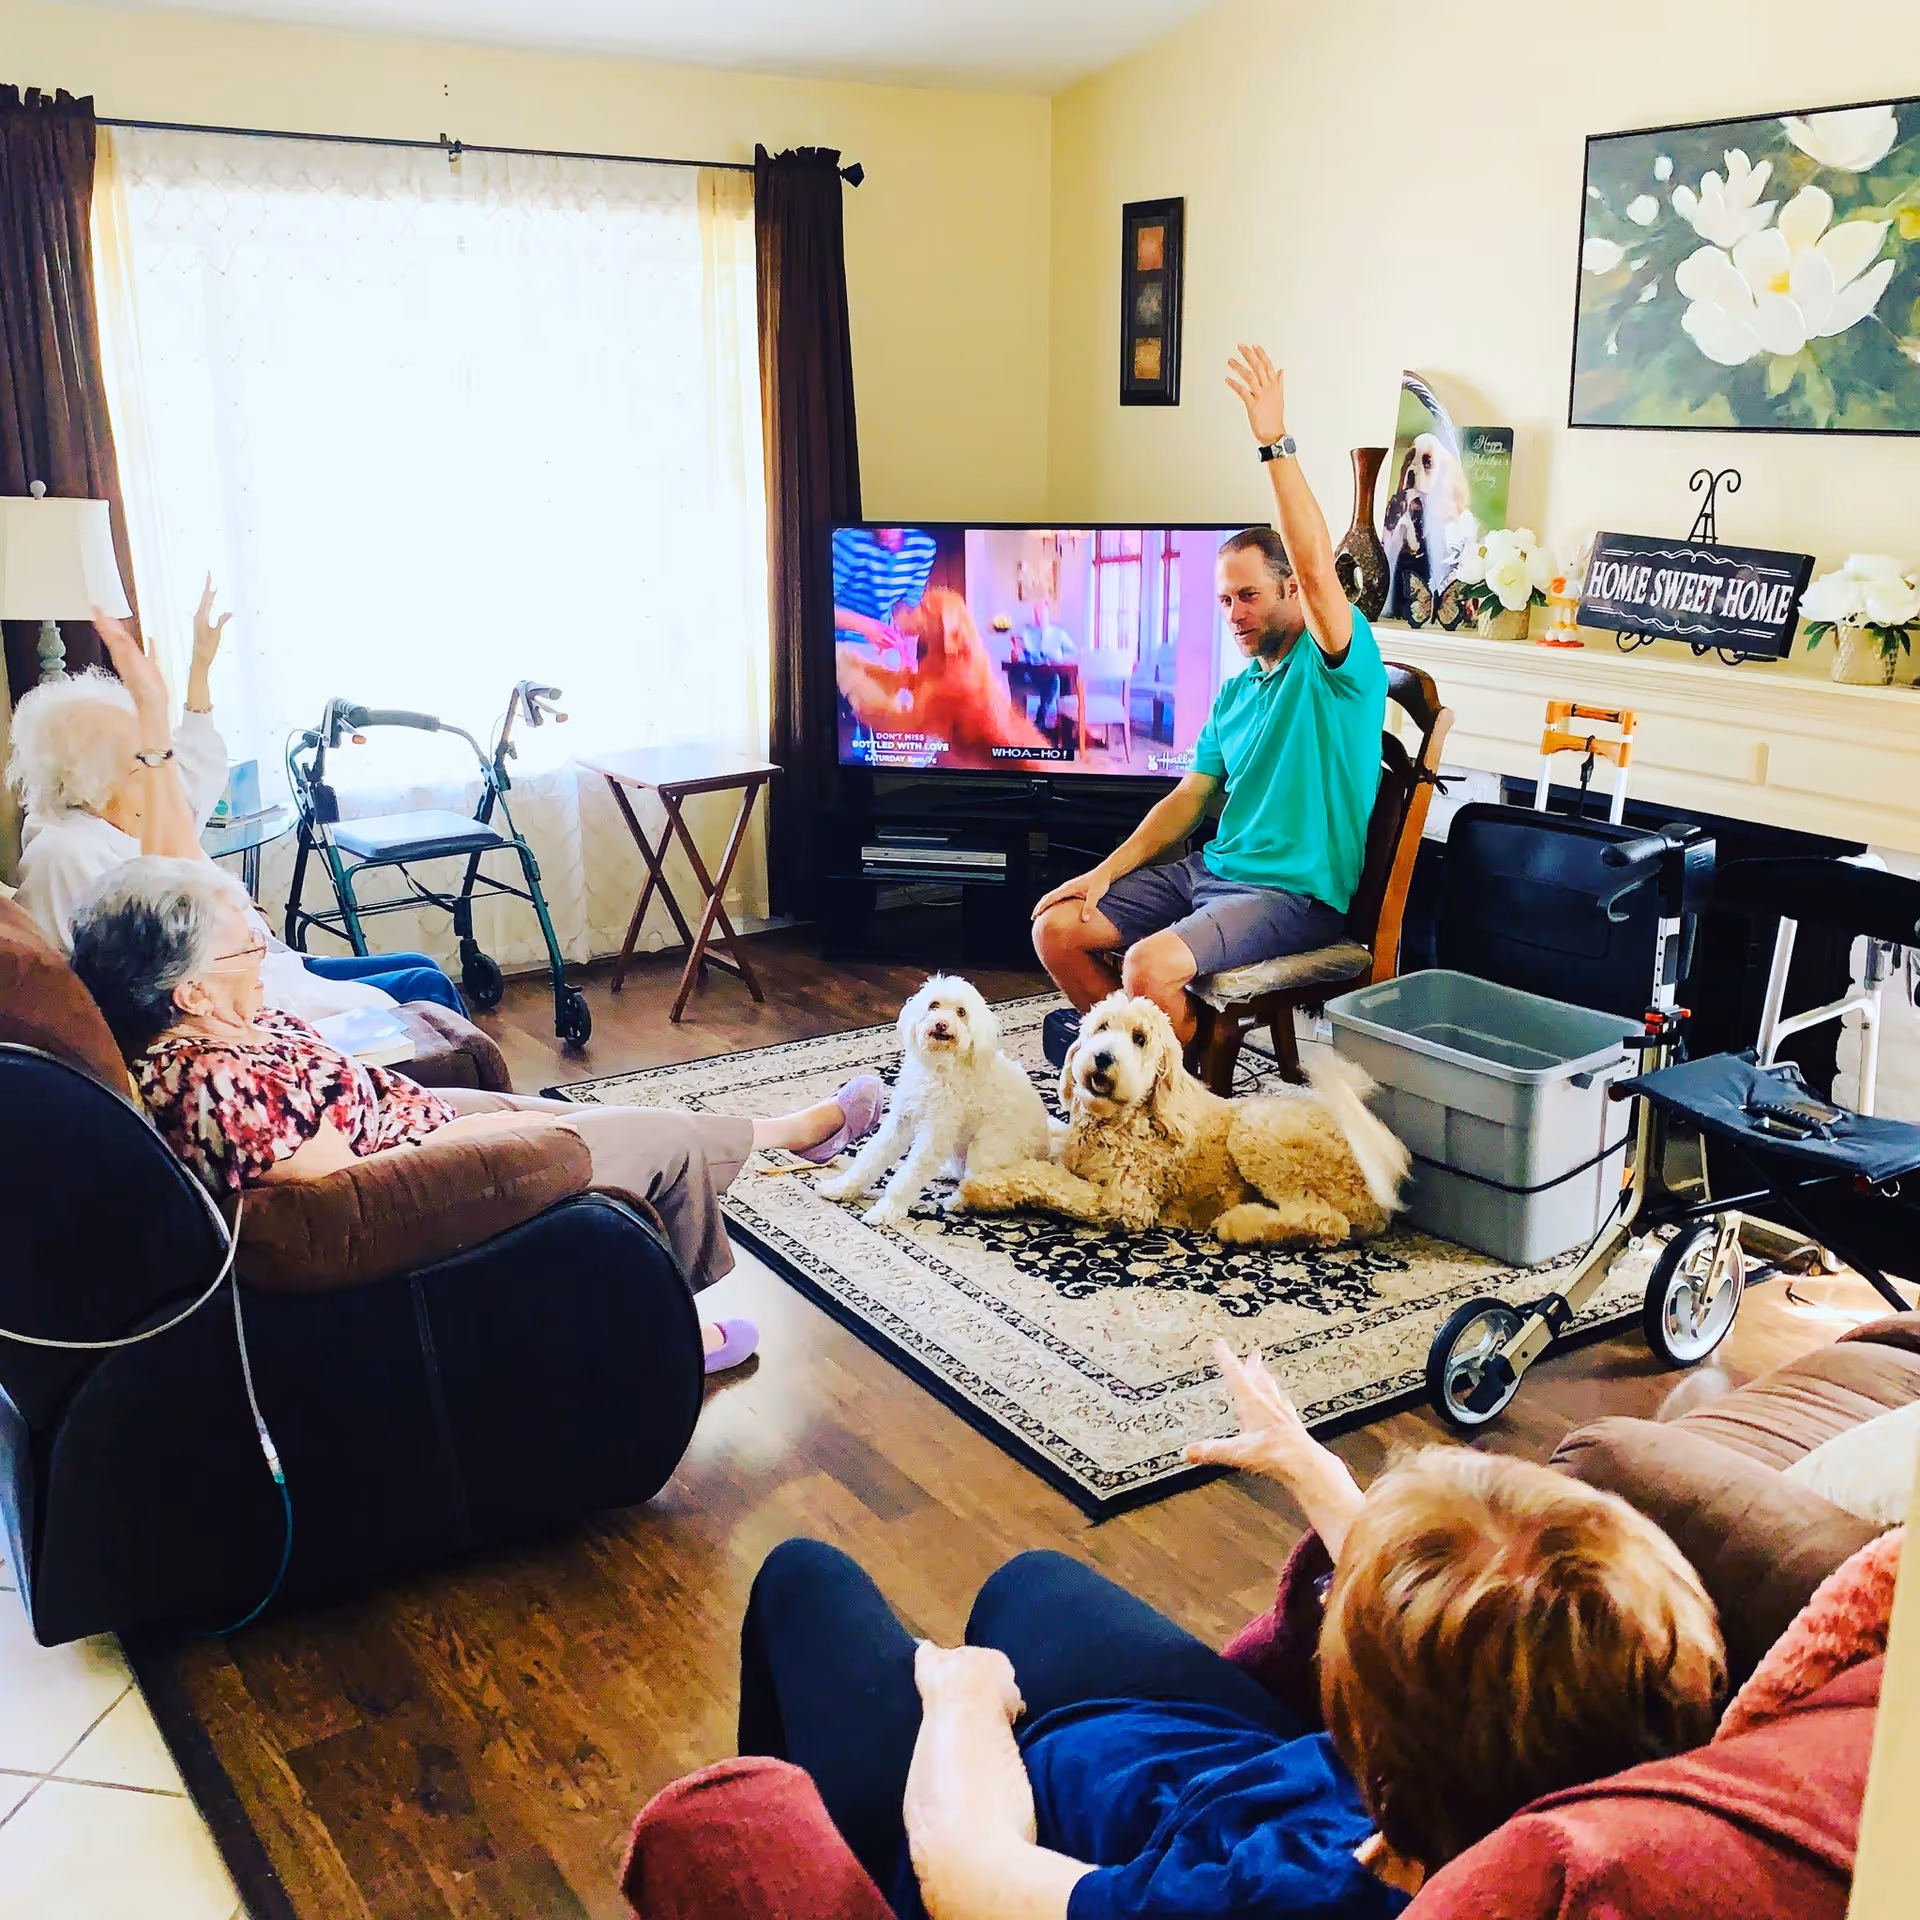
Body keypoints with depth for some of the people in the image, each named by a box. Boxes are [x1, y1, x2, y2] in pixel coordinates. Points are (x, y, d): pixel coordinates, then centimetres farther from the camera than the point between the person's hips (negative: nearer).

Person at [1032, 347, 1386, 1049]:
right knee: (1055, 926, -2)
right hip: (1210, 869, 8)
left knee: (1150, 965, -32)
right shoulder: (1235, 691, 17)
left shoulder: (1336, 663, -7)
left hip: (1296, 894, -8)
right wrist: (1105, 872, 3)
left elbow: (1317, 569, -27)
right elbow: (1189, 798, 15)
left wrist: (1275, 441, -31)